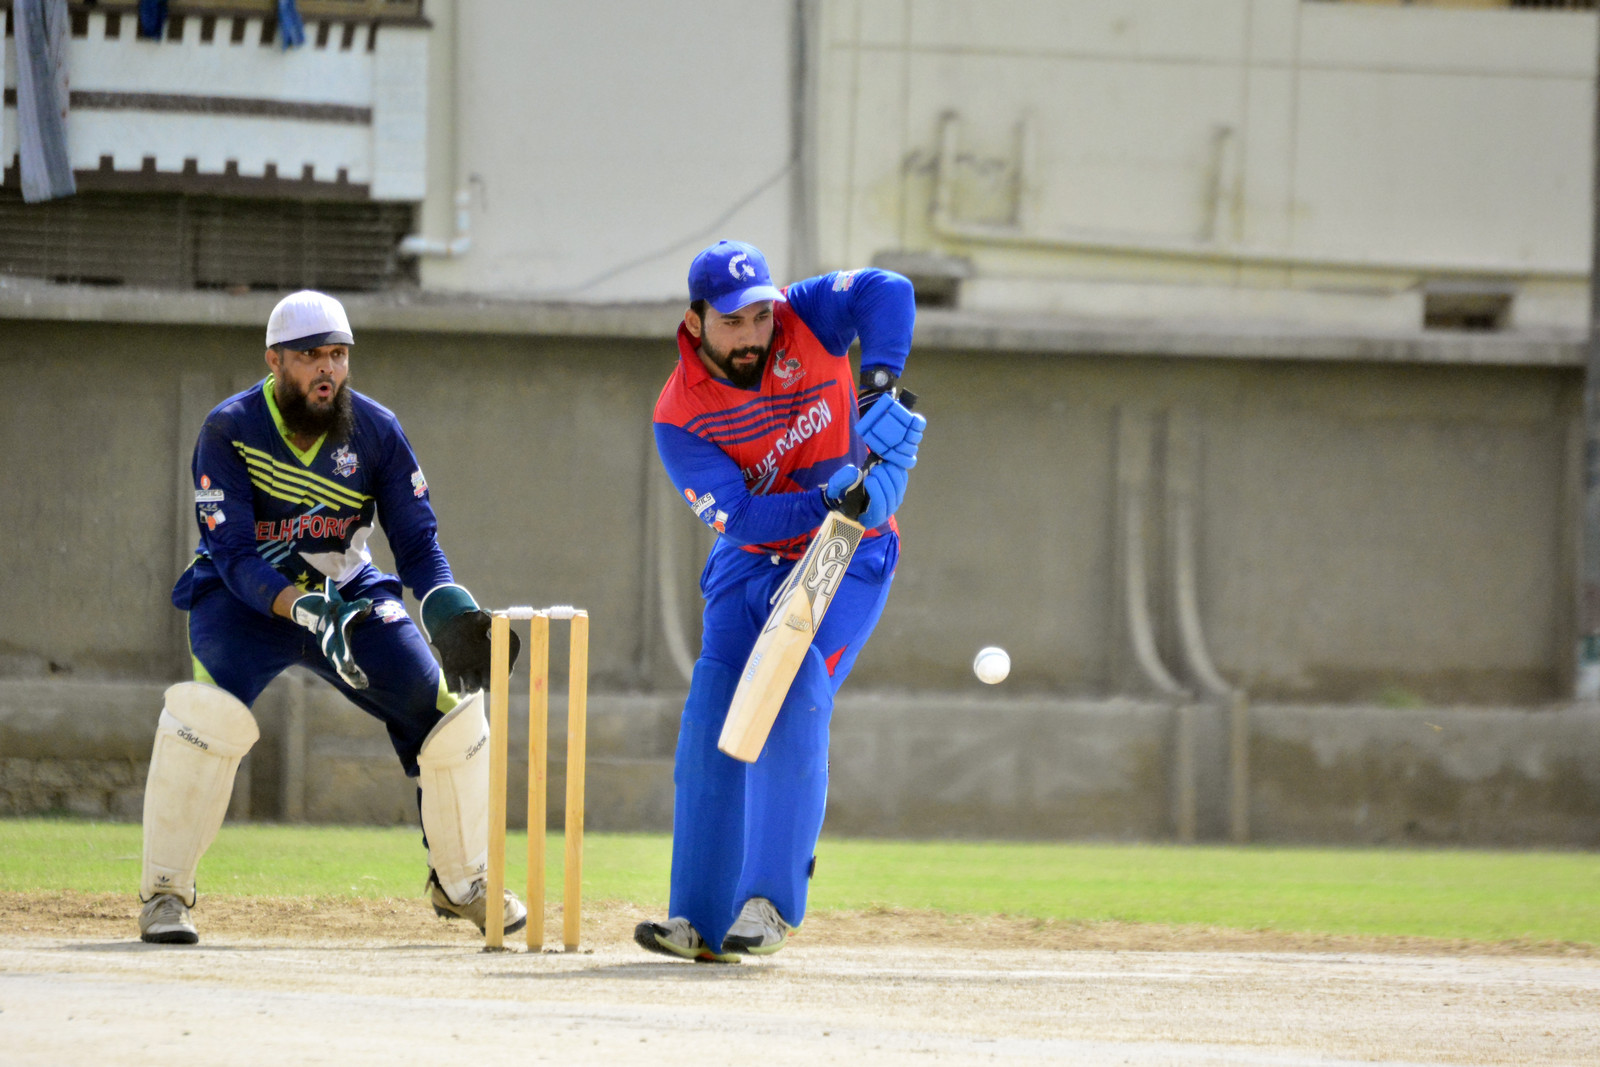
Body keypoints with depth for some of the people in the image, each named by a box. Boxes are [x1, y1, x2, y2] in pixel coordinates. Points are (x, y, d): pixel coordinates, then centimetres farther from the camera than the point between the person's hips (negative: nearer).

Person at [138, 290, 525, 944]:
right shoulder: (230, 430, -21)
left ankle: (461, 881, 19)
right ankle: (164, 892, -17)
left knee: (446, 711, -6)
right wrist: (308, 612, -42)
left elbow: (417, 541, -10)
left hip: (350, 593, 4)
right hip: (244, 598, -4)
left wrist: (447, 609, -31)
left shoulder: (376, 431, -11)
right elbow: (234, 557, -26)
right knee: (210, 710, -31)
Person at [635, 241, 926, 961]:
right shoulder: (678, 419, -16)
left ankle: (773, 901, -20)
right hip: (750, 568, 2)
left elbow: (889, 293, -25)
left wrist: (878, 382, -37)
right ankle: (699, 921, -6)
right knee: (712, 727, -8)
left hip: (847, 558, -2)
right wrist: (827, 501, -39)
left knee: (792, 703, -21)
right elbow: (737, 516, -25)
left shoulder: (804, 320, -14)